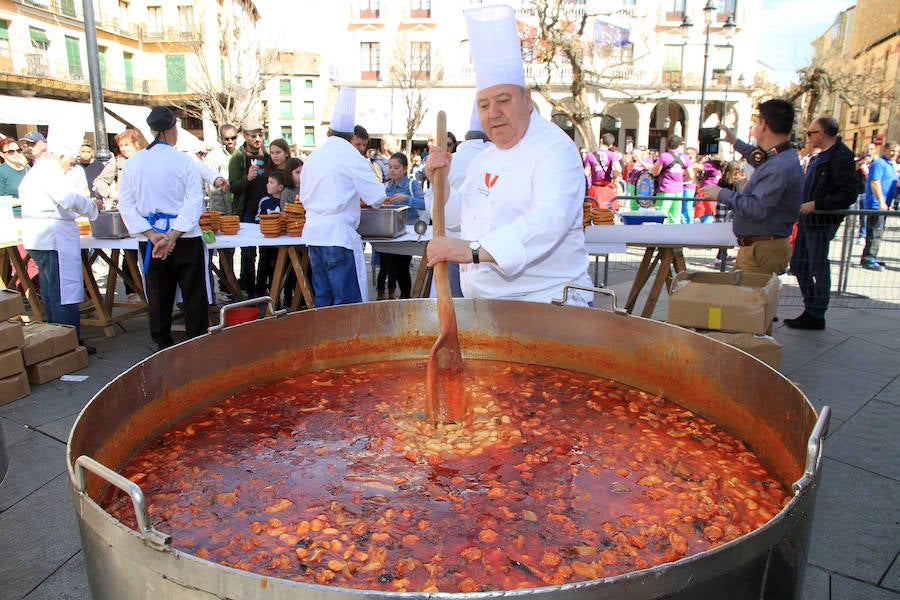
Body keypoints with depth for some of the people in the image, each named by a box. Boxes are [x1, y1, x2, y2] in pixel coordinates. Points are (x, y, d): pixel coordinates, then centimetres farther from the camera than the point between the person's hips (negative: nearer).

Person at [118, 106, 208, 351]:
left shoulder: (133, 163, 2)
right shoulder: (184, 161, -8)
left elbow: (126, 204, 0)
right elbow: (194, 202, -15)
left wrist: (152, 235, -7)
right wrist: (173, 236, -15)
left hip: (150, 241, 4)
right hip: (185, 239, -3)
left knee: (158, 295, 12)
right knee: (194, 294, 6)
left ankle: (163, 344, 22)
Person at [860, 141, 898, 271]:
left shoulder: (891, 165, 20)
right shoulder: (879, 163, -11)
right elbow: (875, 183, -21)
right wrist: (881, 201, -27)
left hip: (883, 205, 10)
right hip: (876, 204, -10)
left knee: (877, 232, 12)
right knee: (876, 232, -12)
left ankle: (870, 258, 18)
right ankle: (868, 259, -11)